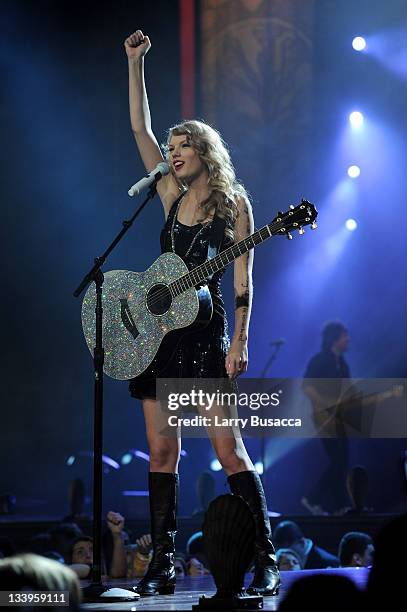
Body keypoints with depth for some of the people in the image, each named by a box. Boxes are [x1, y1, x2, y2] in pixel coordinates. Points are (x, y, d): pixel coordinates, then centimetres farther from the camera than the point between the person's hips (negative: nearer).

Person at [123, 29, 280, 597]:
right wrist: (136, 64, 7)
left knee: (230, 451, -10)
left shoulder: (233, 202, -1)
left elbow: (242, 280, -4)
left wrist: (240, 341, -12)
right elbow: (140, 129, 11)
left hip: (205, 332, -5)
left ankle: (266, 561, -7)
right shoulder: (172, 196, 12)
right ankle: (163, 566, 5)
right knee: (161, 452, 3)